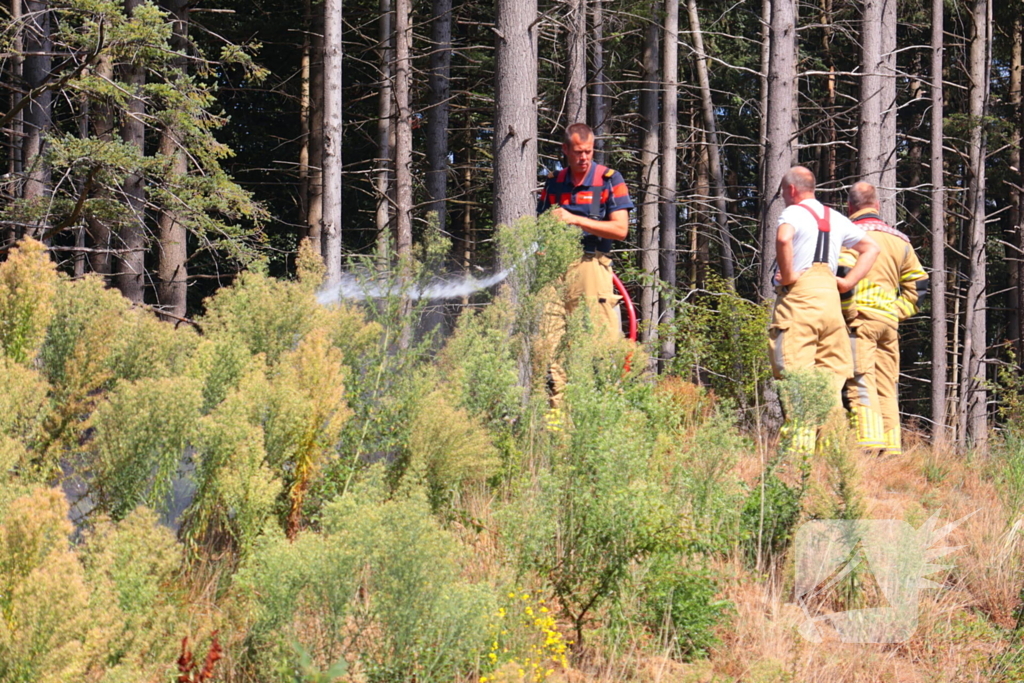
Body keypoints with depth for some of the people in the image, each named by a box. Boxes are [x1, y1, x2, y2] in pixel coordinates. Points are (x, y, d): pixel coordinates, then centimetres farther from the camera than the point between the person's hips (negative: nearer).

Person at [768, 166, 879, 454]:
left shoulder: (794, 212, -3)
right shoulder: (836, 219, 19)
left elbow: (783, 238, -26)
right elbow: (871, 248, 23)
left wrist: (787, 276, -14)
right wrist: (847, 282, 13)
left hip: (798, 297, -7)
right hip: (831, 299, 7)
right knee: (831, 379, 7)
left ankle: (801, 446, -19)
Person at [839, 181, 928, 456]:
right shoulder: (899, 239, 18)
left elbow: (843, 272, -17)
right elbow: (918, 283, 20)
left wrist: (848, 310, -10)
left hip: (859, 316, -6)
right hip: (889, 319, 6)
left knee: (861, 384, -12)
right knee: (886, 387, 10)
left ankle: (869, 444, -24)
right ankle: (892, 449, 7)